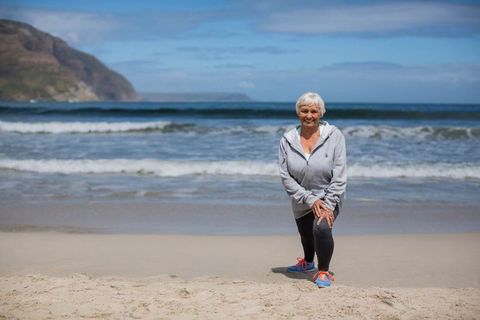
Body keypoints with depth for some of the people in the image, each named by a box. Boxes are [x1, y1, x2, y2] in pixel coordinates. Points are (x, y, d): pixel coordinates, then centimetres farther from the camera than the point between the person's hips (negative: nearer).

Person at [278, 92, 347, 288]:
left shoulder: (334, 136, -17)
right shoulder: (287, 141, -11)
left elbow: (339, 175, -18)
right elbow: (286, 177, -12)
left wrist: (328, 205, -24)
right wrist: (310, 200, -20)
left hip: (329, 197, -3)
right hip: (302, 201, 3)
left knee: (321, 228, -30)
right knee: (305, 234, 24)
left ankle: (324, 272, -5)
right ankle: (307, 262, 59)